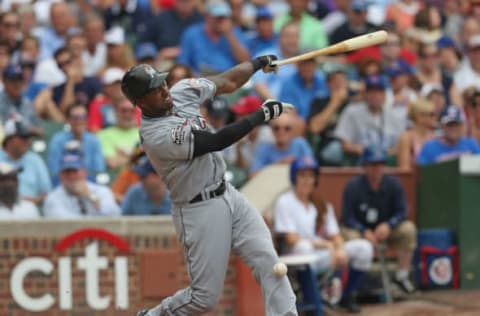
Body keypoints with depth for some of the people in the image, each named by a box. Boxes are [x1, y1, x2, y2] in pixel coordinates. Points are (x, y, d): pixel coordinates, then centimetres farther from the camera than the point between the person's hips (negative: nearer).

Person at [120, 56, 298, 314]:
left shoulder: (181, 91, 0)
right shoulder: (155, 135, -25)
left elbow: (227, 83, 17)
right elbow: (217, 142, -27)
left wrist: (258, 63, 14)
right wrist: (262, 115, -23)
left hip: (227, 195, 8)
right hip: (200, 212, -8)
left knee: (268, 261, -6)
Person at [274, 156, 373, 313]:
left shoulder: (322, 205, 17)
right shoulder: (284, 202, -4)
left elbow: (335, 236, 11)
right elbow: (292, 240, -12)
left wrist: (340, 249, -14)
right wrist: (326, 245, -16)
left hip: (325, 254, 6)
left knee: (364, 247, -11)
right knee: (303, 247, -41)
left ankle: (347, 296, 3)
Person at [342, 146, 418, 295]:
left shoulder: (393, 184, -5)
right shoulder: (353, 186, -14)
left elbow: (401, 212, -6)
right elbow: (347, 218, -14)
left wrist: (388, 225, -26)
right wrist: (365, 232, -29)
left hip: (385, 230, 3)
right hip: (359, 229, -3)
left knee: (408, 229, -23)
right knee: (351, 237, -37)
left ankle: (402, 274, -11)